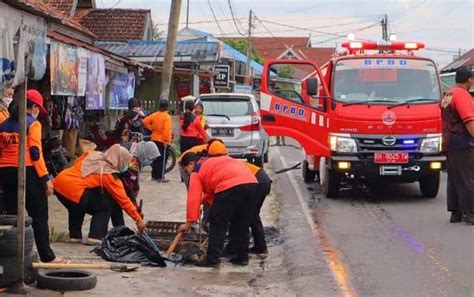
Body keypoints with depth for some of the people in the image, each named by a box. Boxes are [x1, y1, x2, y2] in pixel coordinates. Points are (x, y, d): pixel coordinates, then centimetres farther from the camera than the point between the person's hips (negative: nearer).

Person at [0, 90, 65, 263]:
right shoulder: (33, 124, -6)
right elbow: (35, 153, -13)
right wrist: (46, 178, -12)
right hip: (27, 172, -6)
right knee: (39, 217, 1)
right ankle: (47, 257, 3)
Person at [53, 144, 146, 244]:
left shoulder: (92, 155, 14)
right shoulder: (109, 176, 0)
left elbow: (75, 164, 20)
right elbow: (124, 200, 3)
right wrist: (138, 220, 10)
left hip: (58, 182, 7)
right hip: (73, 192, -7)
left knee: (77, 205, 35)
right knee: (106, 205, 9)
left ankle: (75, 235, 29)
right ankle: (95, 237, 1)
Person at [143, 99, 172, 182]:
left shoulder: (155, 115, 4)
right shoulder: (167, 116, -14)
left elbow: (145, 121, 4)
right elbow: (167, 129, -23)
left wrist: (152, 128, 10)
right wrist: (167, 140, -21)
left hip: (154, 139, 6)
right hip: (163, 141, -6)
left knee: (156, 157, 15)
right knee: (163, 159, -2)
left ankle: (154, 175, 21)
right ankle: (160, 177, -4)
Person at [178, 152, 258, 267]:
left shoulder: (196, 171, 14)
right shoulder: (214, 160, 37)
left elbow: (193, 198, 8)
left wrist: (188, 223, 11)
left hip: (230, 186, -8)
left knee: (218, 224, 4)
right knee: (242, 224, 20)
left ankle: (212, 259, 4)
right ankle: (242, 257, 26)